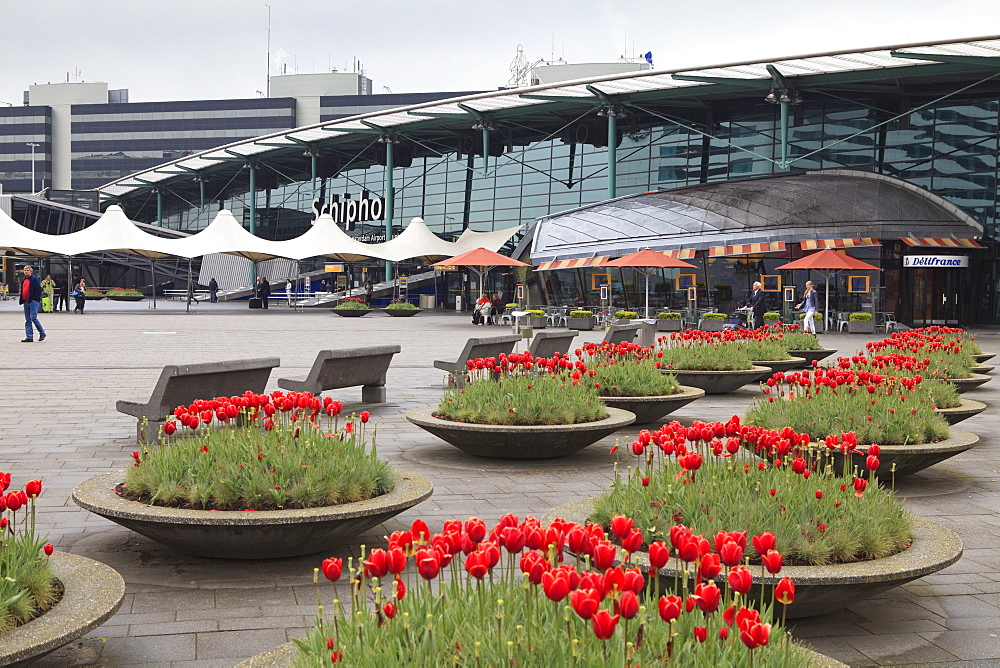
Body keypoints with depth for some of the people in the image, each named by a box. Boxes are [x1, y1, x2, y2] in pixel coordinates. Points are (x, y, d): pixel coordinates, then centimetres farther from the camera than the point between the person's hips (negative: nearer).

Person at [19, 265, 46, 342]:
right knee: (28, 320, 5)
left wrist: (35, 299, -17)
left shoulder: (34, 279, -4)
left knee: (33, 317, -15)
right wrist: (21, 300, 14)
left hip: (33, 301, -8)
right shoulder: (24, 281, 20)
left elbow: (38, 290, -12)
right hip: (26, 302, 8)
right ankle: (29, 337, 6)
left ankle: (42, 333, -1)